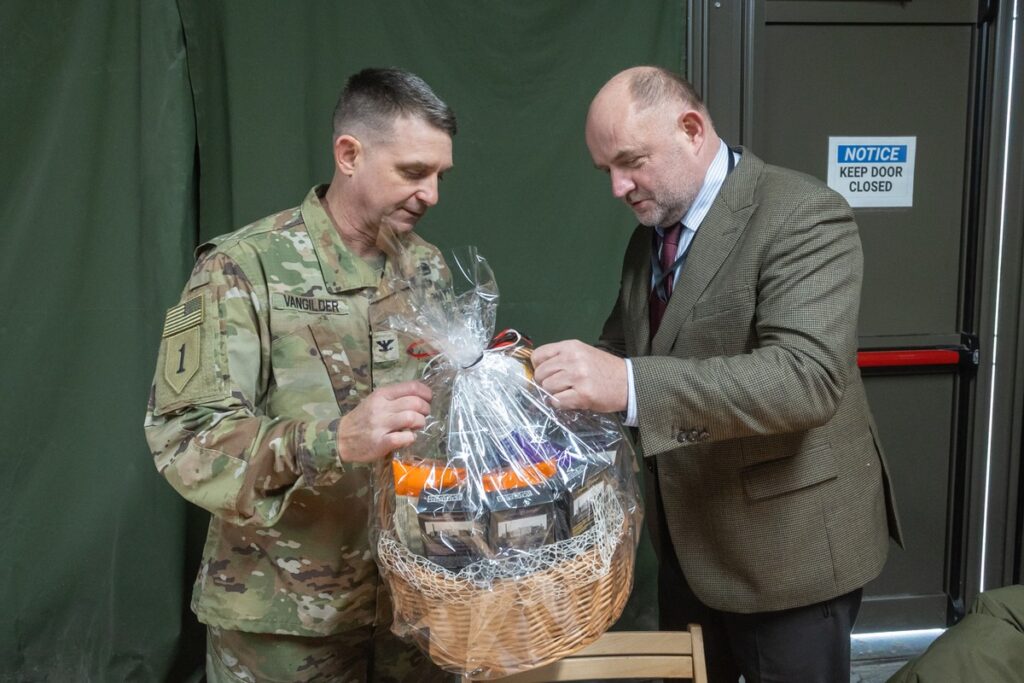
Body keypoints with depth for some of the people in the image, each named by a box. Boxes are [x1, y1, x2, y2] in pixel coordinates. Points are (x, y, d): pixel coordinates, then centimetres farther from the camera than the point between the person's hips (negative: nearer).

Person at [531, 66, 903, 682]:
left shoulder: (803, 216, -20)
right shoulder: (651, 230, 5)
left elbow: (807, 379, -33)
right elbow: (624, 345, 14)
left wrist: (631, 386, -43)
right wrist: (575, 368, -9)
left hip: (786, 542, -7)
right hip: (688, 538, 8)